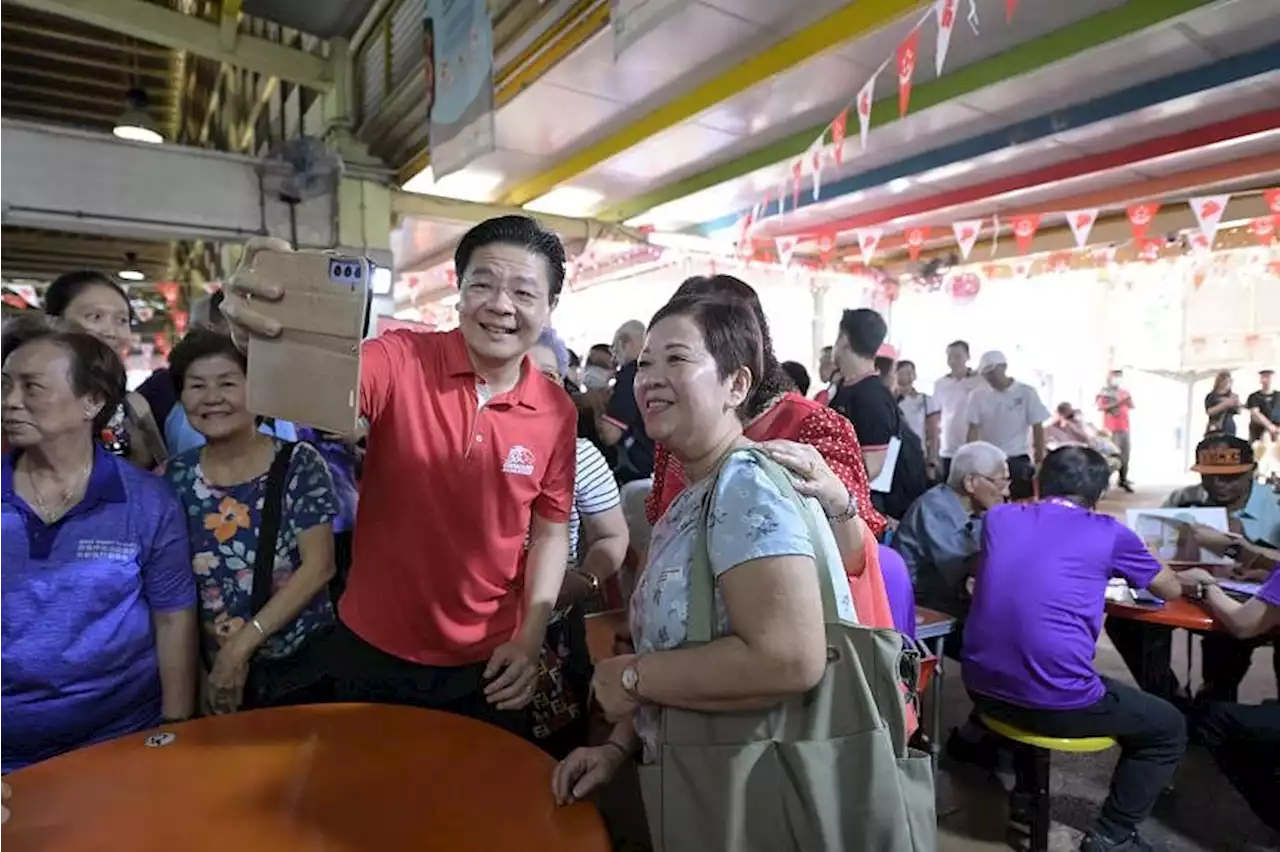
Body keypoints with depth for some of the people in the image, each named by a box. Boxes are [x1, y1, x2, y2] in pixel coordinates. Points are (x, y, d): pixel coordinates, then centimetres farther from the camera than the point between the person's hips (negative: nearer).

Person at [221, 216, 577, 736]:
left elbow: (550, 531, -1)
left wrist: (530, 639, -9)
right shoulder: (400, 361, -14)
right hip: (372, 651, -1)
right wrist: (266, 347, -51)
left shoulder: (558, 413, -8)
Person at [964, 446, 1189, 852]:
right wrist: (1134, 566, 41)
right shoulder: (1109, 533, 2)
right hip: (1056, 703, -5)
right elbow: (1172, 590, 22)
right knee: (1169, 727, 23)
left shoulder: (999, 517, 9)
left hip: (982, 689, 5)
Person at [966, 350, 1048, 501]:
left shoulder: (1026, 393, -4)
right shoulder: (978, 396, -1)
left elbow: (1037, 428, 0)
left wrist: (1039, 461, -2)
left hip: (1018, 460, -1)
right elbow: (973, 430, -1)